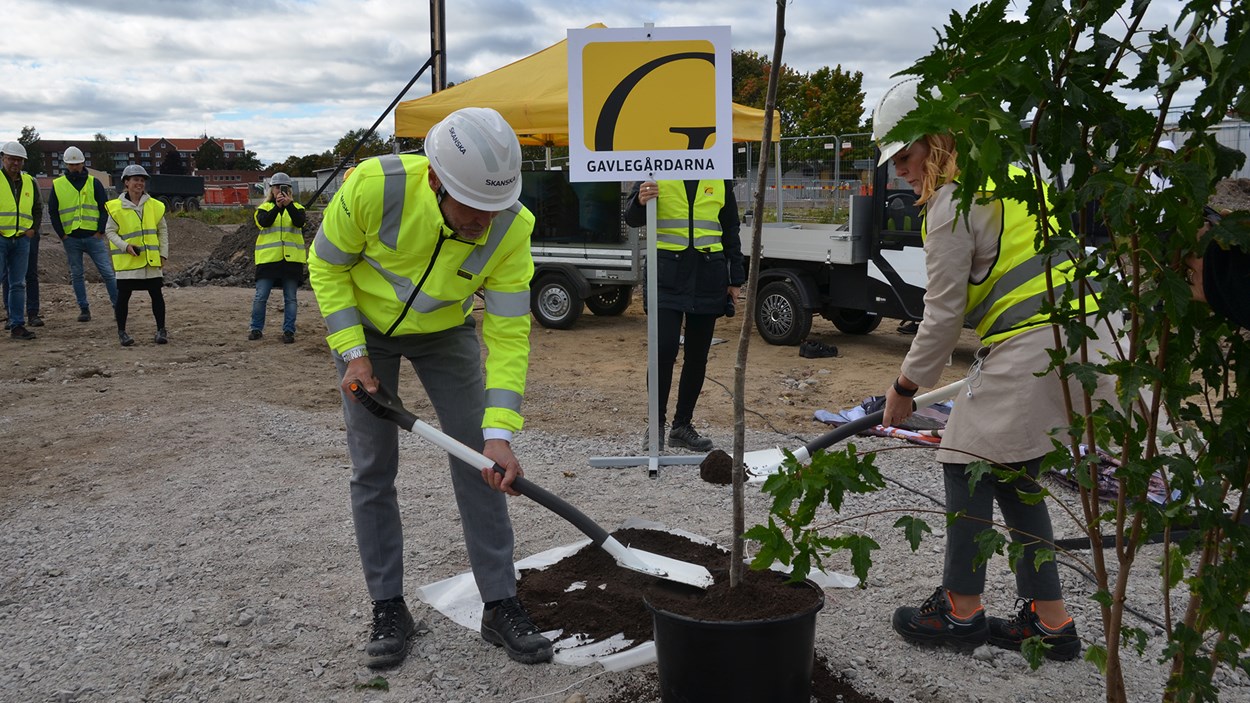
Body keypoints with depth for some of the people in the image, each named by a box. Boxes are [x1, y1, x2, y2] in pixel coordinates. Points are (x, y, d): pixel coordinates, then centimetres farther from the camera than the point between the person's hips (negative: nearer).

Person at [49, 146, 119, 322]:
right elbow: (53, 212, 8)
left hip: (93, 237, -1)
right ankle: (84, 309, 13)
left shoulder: (94, 182, 5)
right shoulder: (57, 185, 5)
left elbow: (104, 208, 4)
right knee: (77, 275, 6)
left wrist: (100, 231, -4)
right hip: (71, 239, 1)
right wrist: (62, 235, 0)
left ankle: (118, 306, 3)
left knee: (107, 272, -3)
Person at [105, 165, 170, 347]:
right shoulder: (116, 207, -3)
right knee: (123, 296, 4)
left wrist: (163, 253, 3)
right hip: (127, 261, -2)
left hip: (151, 260, 2)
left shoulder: (154, 205, 4)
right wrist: (125, 246, -15)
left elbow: (162, 230, 10)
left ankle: (161, 330, 13)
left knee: (157, 294, 3)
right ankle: (121, 331, 15)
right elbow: (110, 231, 0)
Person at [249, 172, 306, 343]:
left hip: (291, 259, 0)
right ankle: (256, 329, 13)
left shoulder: (296, 207, 10)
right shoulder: (264, 207, 9)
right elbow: (264, 222, -13)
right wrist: (277, 206, -24)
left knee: (290, 298, 2)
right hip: (268, 258, 0)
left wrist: (289, 205, -25)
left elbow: (299, 222, -12)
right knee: (261, 296, 0)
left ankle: (289, 331, 9)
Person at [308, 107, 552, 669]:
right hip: (363, 326, -1)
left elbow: (508, 332, -27)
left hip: (446, 330, 1)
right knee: (373, 469, 0)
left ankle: (500, 606, 6)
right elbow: (326, 265, -16)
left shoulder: (511, 226, -30)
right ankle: (389, 609, 14)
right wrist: (353, 353, -22)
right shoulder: (374, 186, -34)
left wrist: (499, 433, -34)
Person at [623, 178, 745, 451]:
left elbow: (730, 229, 17)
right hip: (668, 272, -3)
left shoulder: (720, 179, 10)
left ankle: (682, 425, 19)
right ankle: (657, 423, 2)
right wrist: (640, 203, -24)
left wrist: (735, 279, 14)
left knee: (697, 355, 7)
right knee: (664, 349, -14)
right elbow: (632, 218, 1)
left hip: (708, 276, 3)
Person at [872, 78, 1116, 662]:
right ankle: (1050, 620, 19)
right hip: (1084, 335, 10)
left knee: (969, 464, 2)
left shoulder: (952, 200, -8)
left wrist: (905, 387, 2)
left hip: (1033, 344, -9)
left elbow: (943, 314, -8)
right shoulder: (1009, 177, 20)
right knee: (1012, 476, 15)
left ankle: (960, 611, 11)